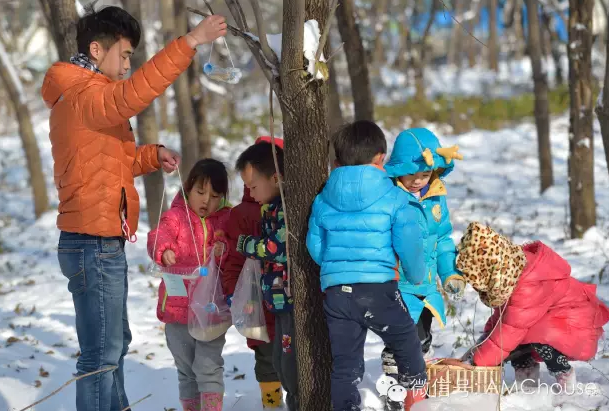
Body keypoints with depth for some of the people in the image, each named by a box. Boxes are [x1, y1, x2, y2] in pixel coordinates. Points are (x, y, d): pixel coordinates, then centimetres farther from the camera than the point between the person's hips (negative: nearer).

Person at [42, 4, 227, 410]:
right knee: (102, 354, -8)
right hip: (94, 245, -11)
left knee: (115, 344, 19)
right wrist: (190, 42, -35)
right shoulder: (82, 95, -14)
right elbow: (134, 93, -34)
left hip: (102, 244, 11)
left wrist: (153, 156, 8)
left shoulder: (86, 96, 19)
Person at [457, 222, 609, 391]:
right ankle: (526, 371, 0)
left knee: (537, 334, -37)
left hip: (576, 330, -9)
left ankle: (564, 374, -14)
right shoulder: (511, 271, -6)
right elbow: (501, 315, 6)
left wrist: (477, 361, -23)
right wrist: (481, 345, -6)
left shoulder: (528, 287, -34)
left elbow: (510, 331, -30)